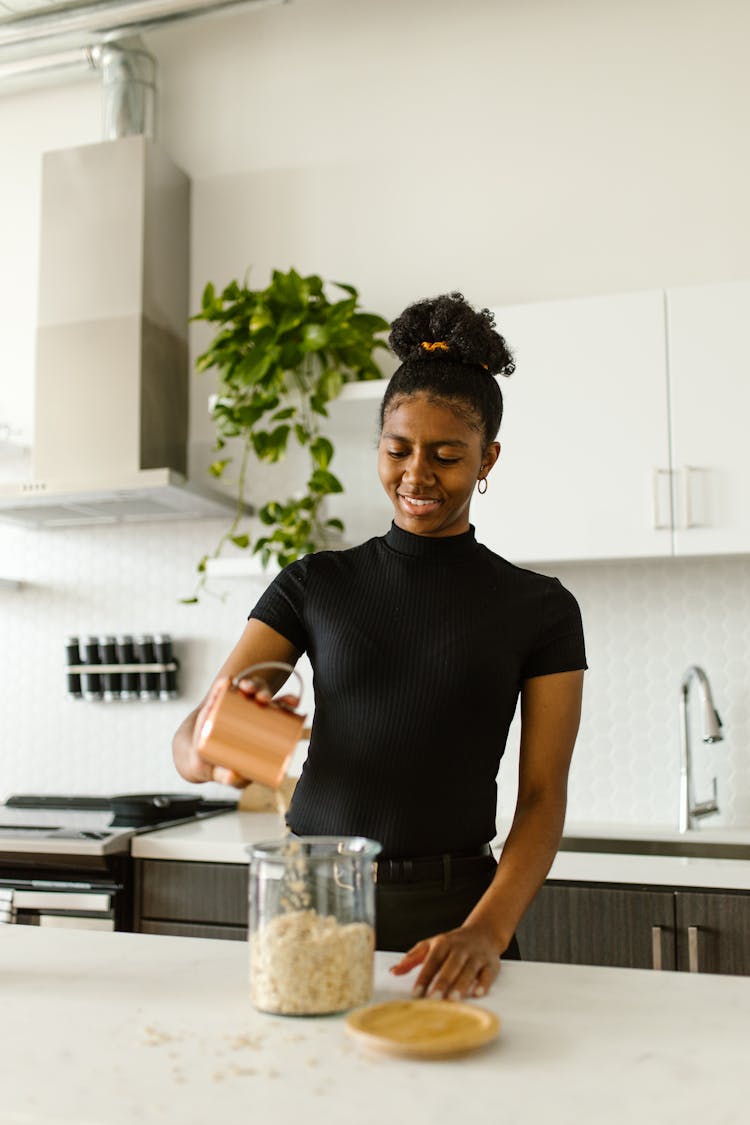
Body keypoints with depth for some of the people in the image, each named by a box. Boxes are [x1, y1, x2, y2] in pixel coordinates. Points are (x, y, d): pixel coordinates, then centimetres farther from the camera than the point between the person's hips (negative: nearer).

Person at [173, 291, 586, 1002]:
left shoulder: (541, 610, 1)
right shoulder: (315, 585, 3)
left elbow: (542, 798, -4)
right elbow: (189, 742, -3)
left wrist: (487, 931, -21)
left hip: (448, 910, -1)